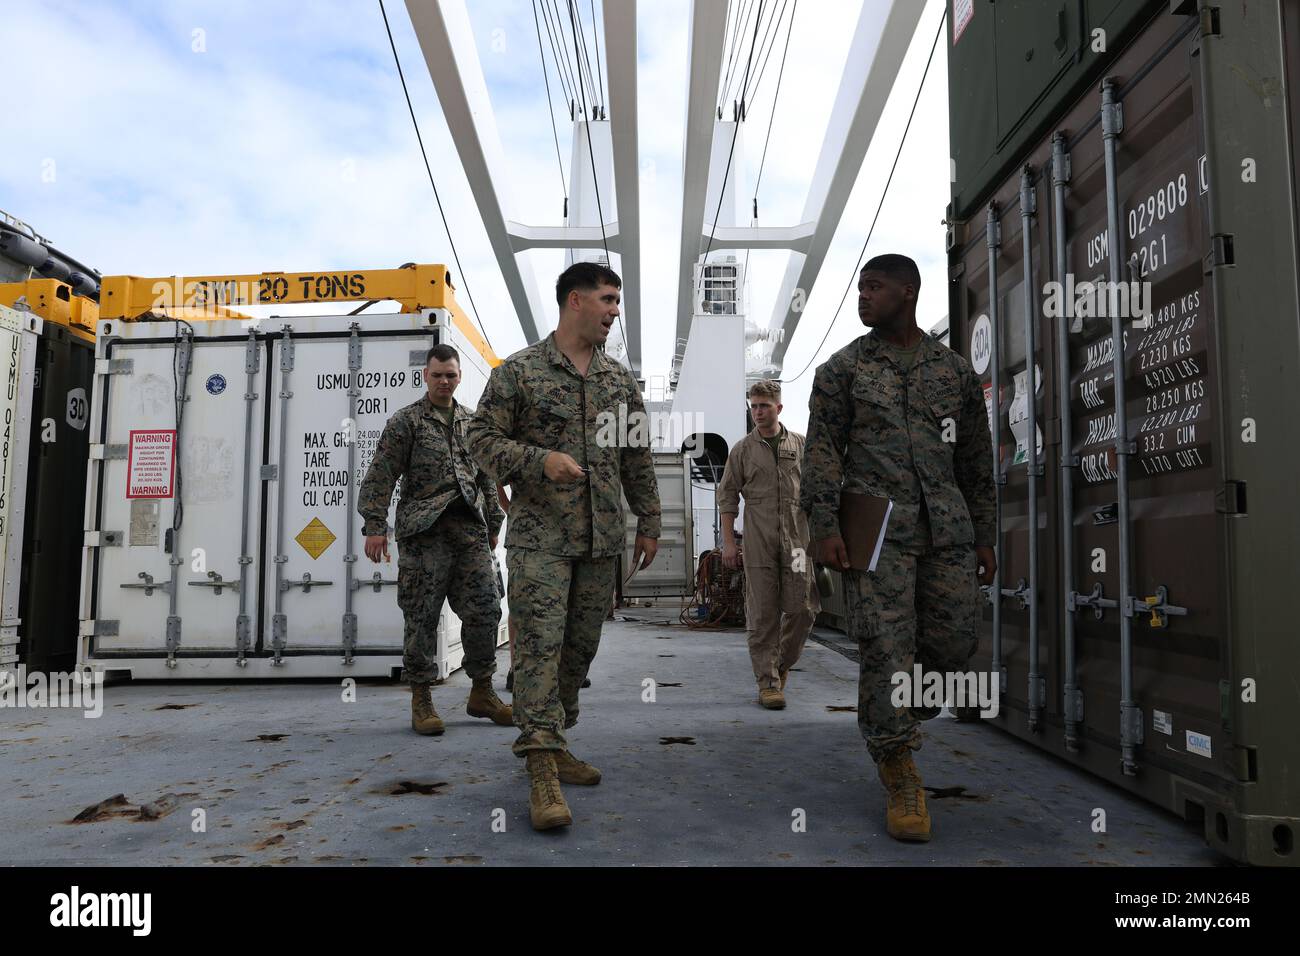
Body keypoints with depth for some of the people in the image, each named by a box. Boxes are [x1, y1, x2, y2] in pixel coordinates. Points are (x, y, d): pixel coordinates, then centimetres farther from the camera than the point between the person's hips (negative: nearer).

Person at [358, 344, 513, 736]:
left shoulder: (472, 423, 18)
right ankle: (421, 700, 10)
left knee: (484, 610, 2)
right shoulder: (405, 421, 3)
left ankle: (482, 693, 16)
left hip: (470, 528, 5)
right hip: (424, 530, -4)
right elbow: (380, 476, -2)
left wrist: (493, 524, 19)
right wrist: (375, 525, -10)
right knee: (422, 617, -1)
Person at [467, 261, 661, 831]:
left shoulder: (621, 380, 13)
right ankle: (542, 771, -6)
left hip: (602, 538, 5)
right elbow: (482, 436, -3)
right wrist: (540, 460, -17)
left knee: (580, 648, 10)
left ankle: (554, 746, 25)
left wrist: (649, 522, 13)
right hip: (540, 536, -5)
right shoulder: (519, 371, -1)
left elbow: (638, 459, 16)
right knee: (540, 645, -9)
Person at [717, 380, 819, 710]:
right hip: (758, 543, -1)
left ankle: (782, 664, 23)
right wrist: (728, 541, 1)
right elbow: (727, 497, 7)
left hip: (797, 538, 2)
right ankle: (768, 681, 5)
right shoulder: (742, 449, 7)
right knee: (763, 613, -2)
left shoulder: (800, 445, 10)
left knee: (803, 608, 0)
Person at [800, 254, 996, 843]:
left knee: (953, 644, 1)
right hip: (876, 525, -3)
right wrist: (824, 525, -11)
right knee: (887, 645, -8)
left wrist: (985, 538, 13)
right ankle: (900, 776, 5)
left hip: (947, 529, 3)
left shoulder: (955, 371, 14)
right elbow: (822, 449, 1)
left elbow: (976, 461, 16)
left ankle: (884, 724, 27)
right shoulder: (842, 369, 8)